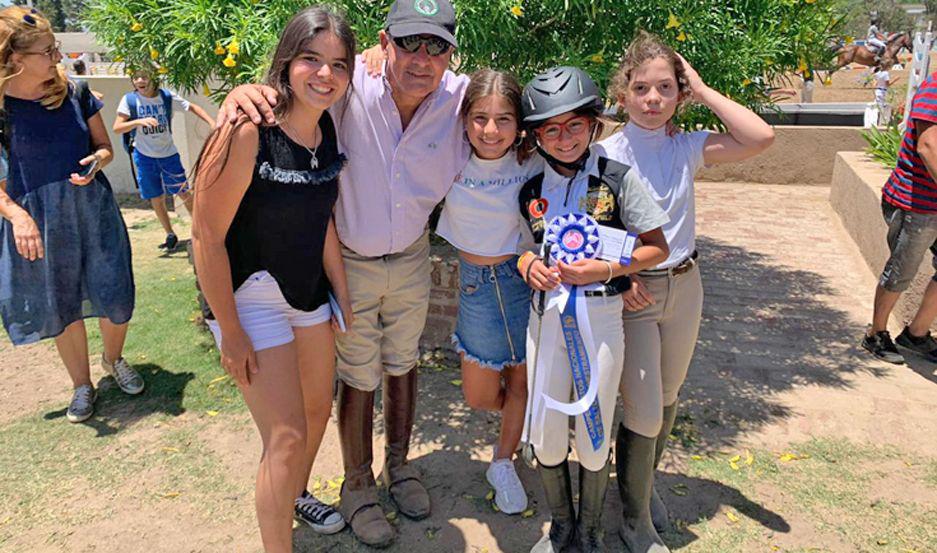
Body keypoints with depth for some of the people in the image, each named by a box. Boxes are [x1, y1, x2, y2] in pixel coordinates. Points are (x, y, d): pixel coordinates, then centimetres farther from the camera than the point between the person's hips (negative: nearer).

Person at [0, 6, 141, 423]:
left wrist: (96, 161, -14)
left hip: (93, 208, 2)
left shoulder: (73, 92, -2)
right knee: (63, 310, 10)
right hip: (38, 220, -2)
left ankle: (113, 359, 36)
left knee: (115, 299, 5)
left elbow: (105, 147, 8)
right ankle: (82, 386, 31)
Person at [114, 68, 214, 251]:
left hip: (168, 153, 0)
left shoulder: (167, 96, -8)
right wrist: (139, 121, -30)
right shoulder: (129, 99, -10)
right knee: (156, 199, 7)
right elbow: (117, 128, -13)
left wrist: (213, 124, -11)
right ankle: (170, 235, 23)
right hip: (144, 156, 0)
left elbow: (193, 107, 2)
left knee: (184, 193, 1)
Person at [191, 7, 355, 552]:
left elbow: (323, 220, 5)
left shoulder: (327, 130, -3)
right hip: (250, 296, -7)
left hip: (308, 290, 7)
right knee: (287, 435, -6)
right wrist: (231, 333, -17)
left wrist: (344, 299, 8)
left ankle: (296, 496, 49)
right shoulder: (249, 132, -25)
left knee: (319, 408, 21)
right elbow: (207, 237, -22)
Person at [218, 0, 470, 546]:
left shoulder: (461, 97, -16)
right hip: (351, 261, -3)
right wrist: (246, 90, -40)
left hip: (412, 259, 3)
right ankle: (358, 486, 32)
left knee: (403, 364, 20)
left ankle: (399, 464, 44)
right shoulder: (350, 86, -24)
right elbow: (289, 88, -17)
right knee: (360, 378, 9)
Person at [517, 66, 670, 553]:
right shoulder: (531, 189, 4)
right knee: (545, 432, 9)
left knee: (594, 435, 9)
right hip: (546, 314, 3)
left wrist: (605, 269, -16)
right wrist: (529, 266, -7)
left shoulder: (617, 179, -5)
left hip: (601, 315, -3)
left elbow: (657, 248, -2)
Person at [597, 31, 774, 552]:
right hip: (630, 293, -4)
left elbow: (761, 137, -14)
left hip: (684, 285, 4)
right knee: (643, 413, -3)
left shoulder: (688, 147, -1)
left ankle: (646, 482, 45)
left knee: (667, 399, 19)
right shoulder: (605, 155, -10)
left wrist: (703, 90, -10)